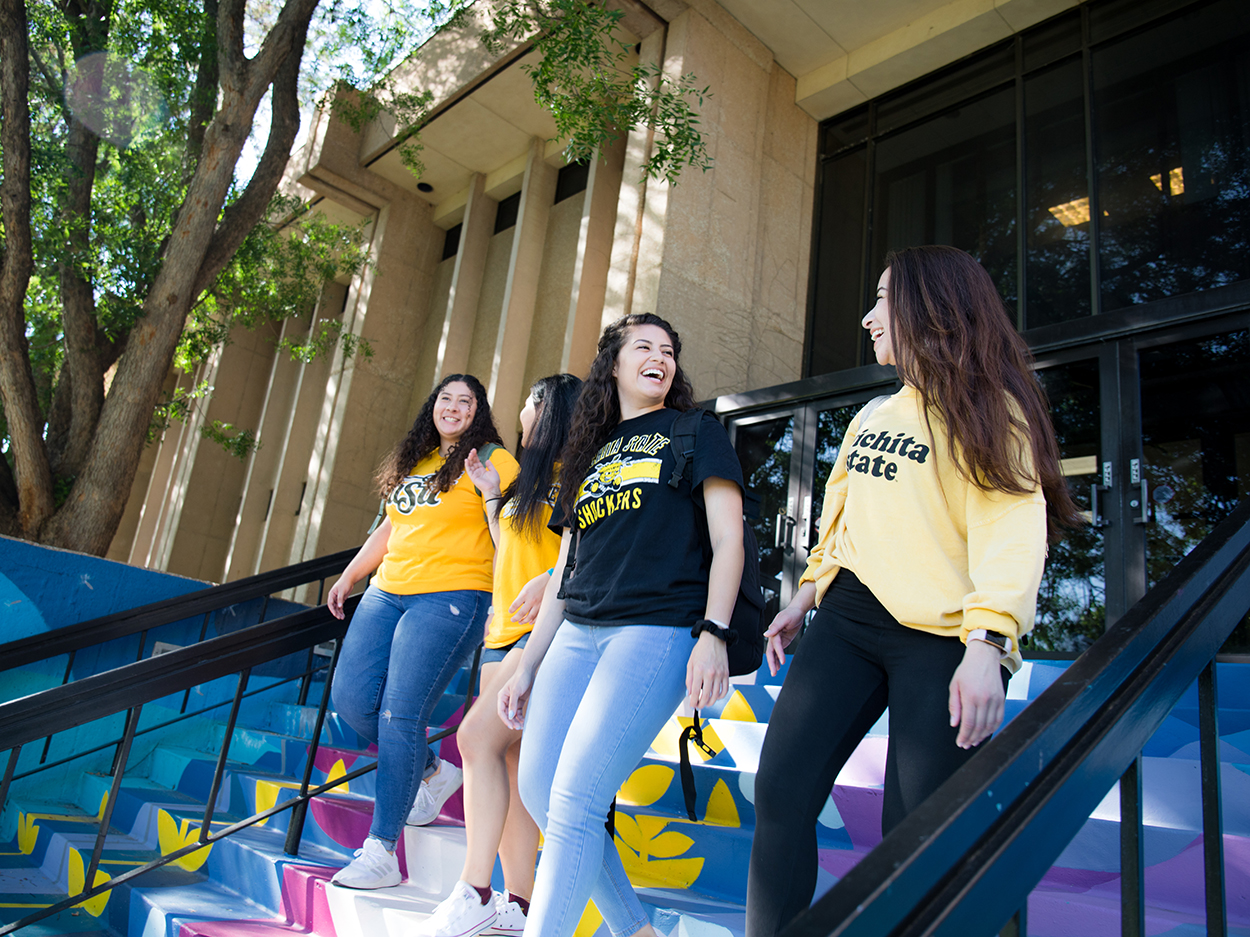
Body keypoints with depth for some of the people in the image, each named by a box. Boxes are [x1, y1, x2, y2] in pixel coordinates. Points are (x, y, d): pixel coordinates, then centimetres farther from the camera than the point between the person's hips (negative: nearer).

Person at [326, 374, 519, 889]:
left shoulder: (492, 460, 0)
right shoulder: (414, 461, 21)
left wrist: (490, 492, -24)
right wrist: (348, 576, 28)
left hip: (450, 598, -8)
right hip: (387, 593, 8)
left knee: (400, 715, -12)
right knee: (352, 698, 0)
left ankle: (381, 852, -1)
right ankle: (433, 772, 24)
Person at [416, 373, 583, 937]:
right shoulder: (530, 479, 25)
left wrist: (552, 578, -27)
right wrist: (493, 493, 23)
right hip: (506, 629, 9)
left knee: (478, 735, -20)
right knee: (509, 758, 2)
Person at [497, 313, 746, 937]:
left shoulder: (695, 434, 9)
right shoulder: (590, 452, 22)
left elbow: (727, 539, -1)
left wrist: (714, 634, -15)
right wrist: (527, 666, 17)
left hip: (658, 630, -6)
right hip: (576, 634, 6)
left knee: (573, 801, -14)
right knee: (538, 790, 2)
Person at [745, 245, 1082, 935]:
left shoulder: (988, 409, 0)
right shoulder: (871, 418, 22)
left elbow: (1010, 529, -12)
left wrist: (986, 644, -24)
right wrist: (805, 597, 20)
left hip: (941, 640, -6)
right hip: (846, 620, 6)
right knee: (780, 794, -4)